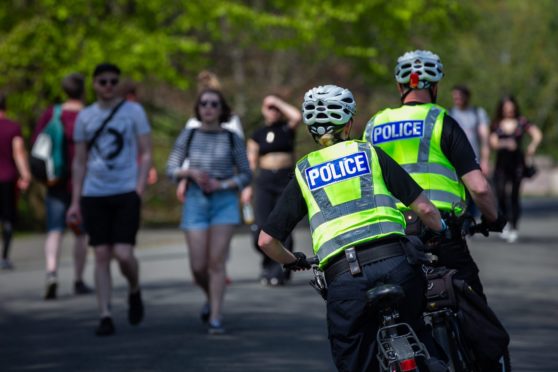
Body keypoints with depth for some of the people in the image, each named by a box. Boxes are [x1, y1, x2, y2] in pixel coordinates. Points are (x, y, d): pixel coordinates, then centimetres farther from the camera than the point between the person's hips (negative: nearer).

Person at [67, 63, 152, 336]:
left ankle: (134, 293, 19)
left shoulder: (133, 111, 3)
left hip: (126, 193, -2)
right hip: (93, 195, 2)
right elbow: (79, 162, 14)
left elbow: (146, 154, 3)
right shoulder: (85, 117, 10)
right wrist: (75, 201, 9)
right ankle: (105, 317, 3)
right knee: (101, 255, 0)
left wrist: (139, 189, -9)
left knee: (123, 254, -11)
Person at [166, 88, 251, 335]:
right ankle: (211, 298, 29)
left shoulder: (232, 139, 2)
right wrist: (191, 172, -12)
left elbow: (245, 175, 6)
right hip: (196, 201, 1)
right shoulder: (189, 136, 5)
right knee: (198, 266, -2)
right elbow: (171, 169, 7)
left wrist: (222, 184, -10)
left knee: (217, 261, -10)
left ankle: (216, 318, -6)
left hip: (224, 201, -1)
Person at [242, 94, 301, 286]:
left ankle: (278, 271, -1)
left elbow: (297, 116, -15)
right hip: (265, 180, 1)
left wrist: (279, 102, -3)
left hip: (287, 178, -1)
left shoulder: (287, 129, 7)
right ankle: (269, 262, 16)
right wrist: (247, 187, 0)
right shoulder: (258, 134, 12)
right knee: (262, 228, -7)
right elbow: (251, 162, 9)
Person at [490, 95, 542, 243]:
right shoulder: (496, 125, 8)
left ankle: (513, 228, 3)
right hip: (501, 163, 1)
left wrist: (532, 146, -18)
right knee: (501, 194, -7)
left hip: (517, 162, -1)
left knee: (514, 195, -4)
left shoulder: (522, 122, 5)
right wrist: (506, 144, -20)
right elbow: (493, 143, -2)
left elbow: (537, 135, -1)